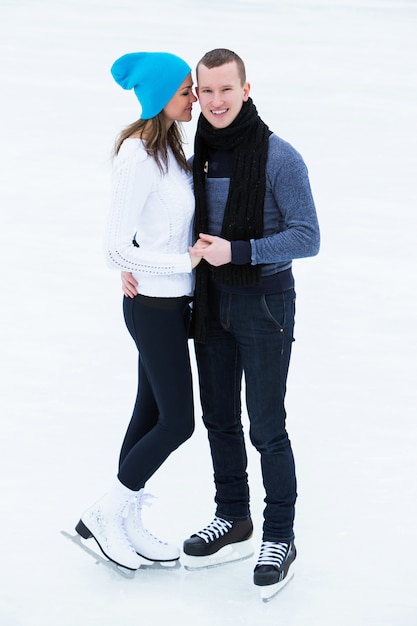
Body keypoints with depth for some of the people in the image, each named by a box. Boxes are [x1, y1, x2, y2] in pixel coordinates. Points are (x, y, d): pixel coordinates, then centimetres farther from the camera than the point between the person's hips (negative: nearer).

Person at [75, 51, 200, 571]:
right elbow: (118, 249, -23)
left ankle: (127, 527, 25)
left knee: (151, 414, 14)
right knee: (177, 422, -2)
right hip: (154, 307, -9)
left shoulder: (169, 147, 8)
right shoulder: (138, 155, -21)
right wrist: (185, 261, -19)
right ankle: (105, 516, 12)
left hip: (171, 300, 9)